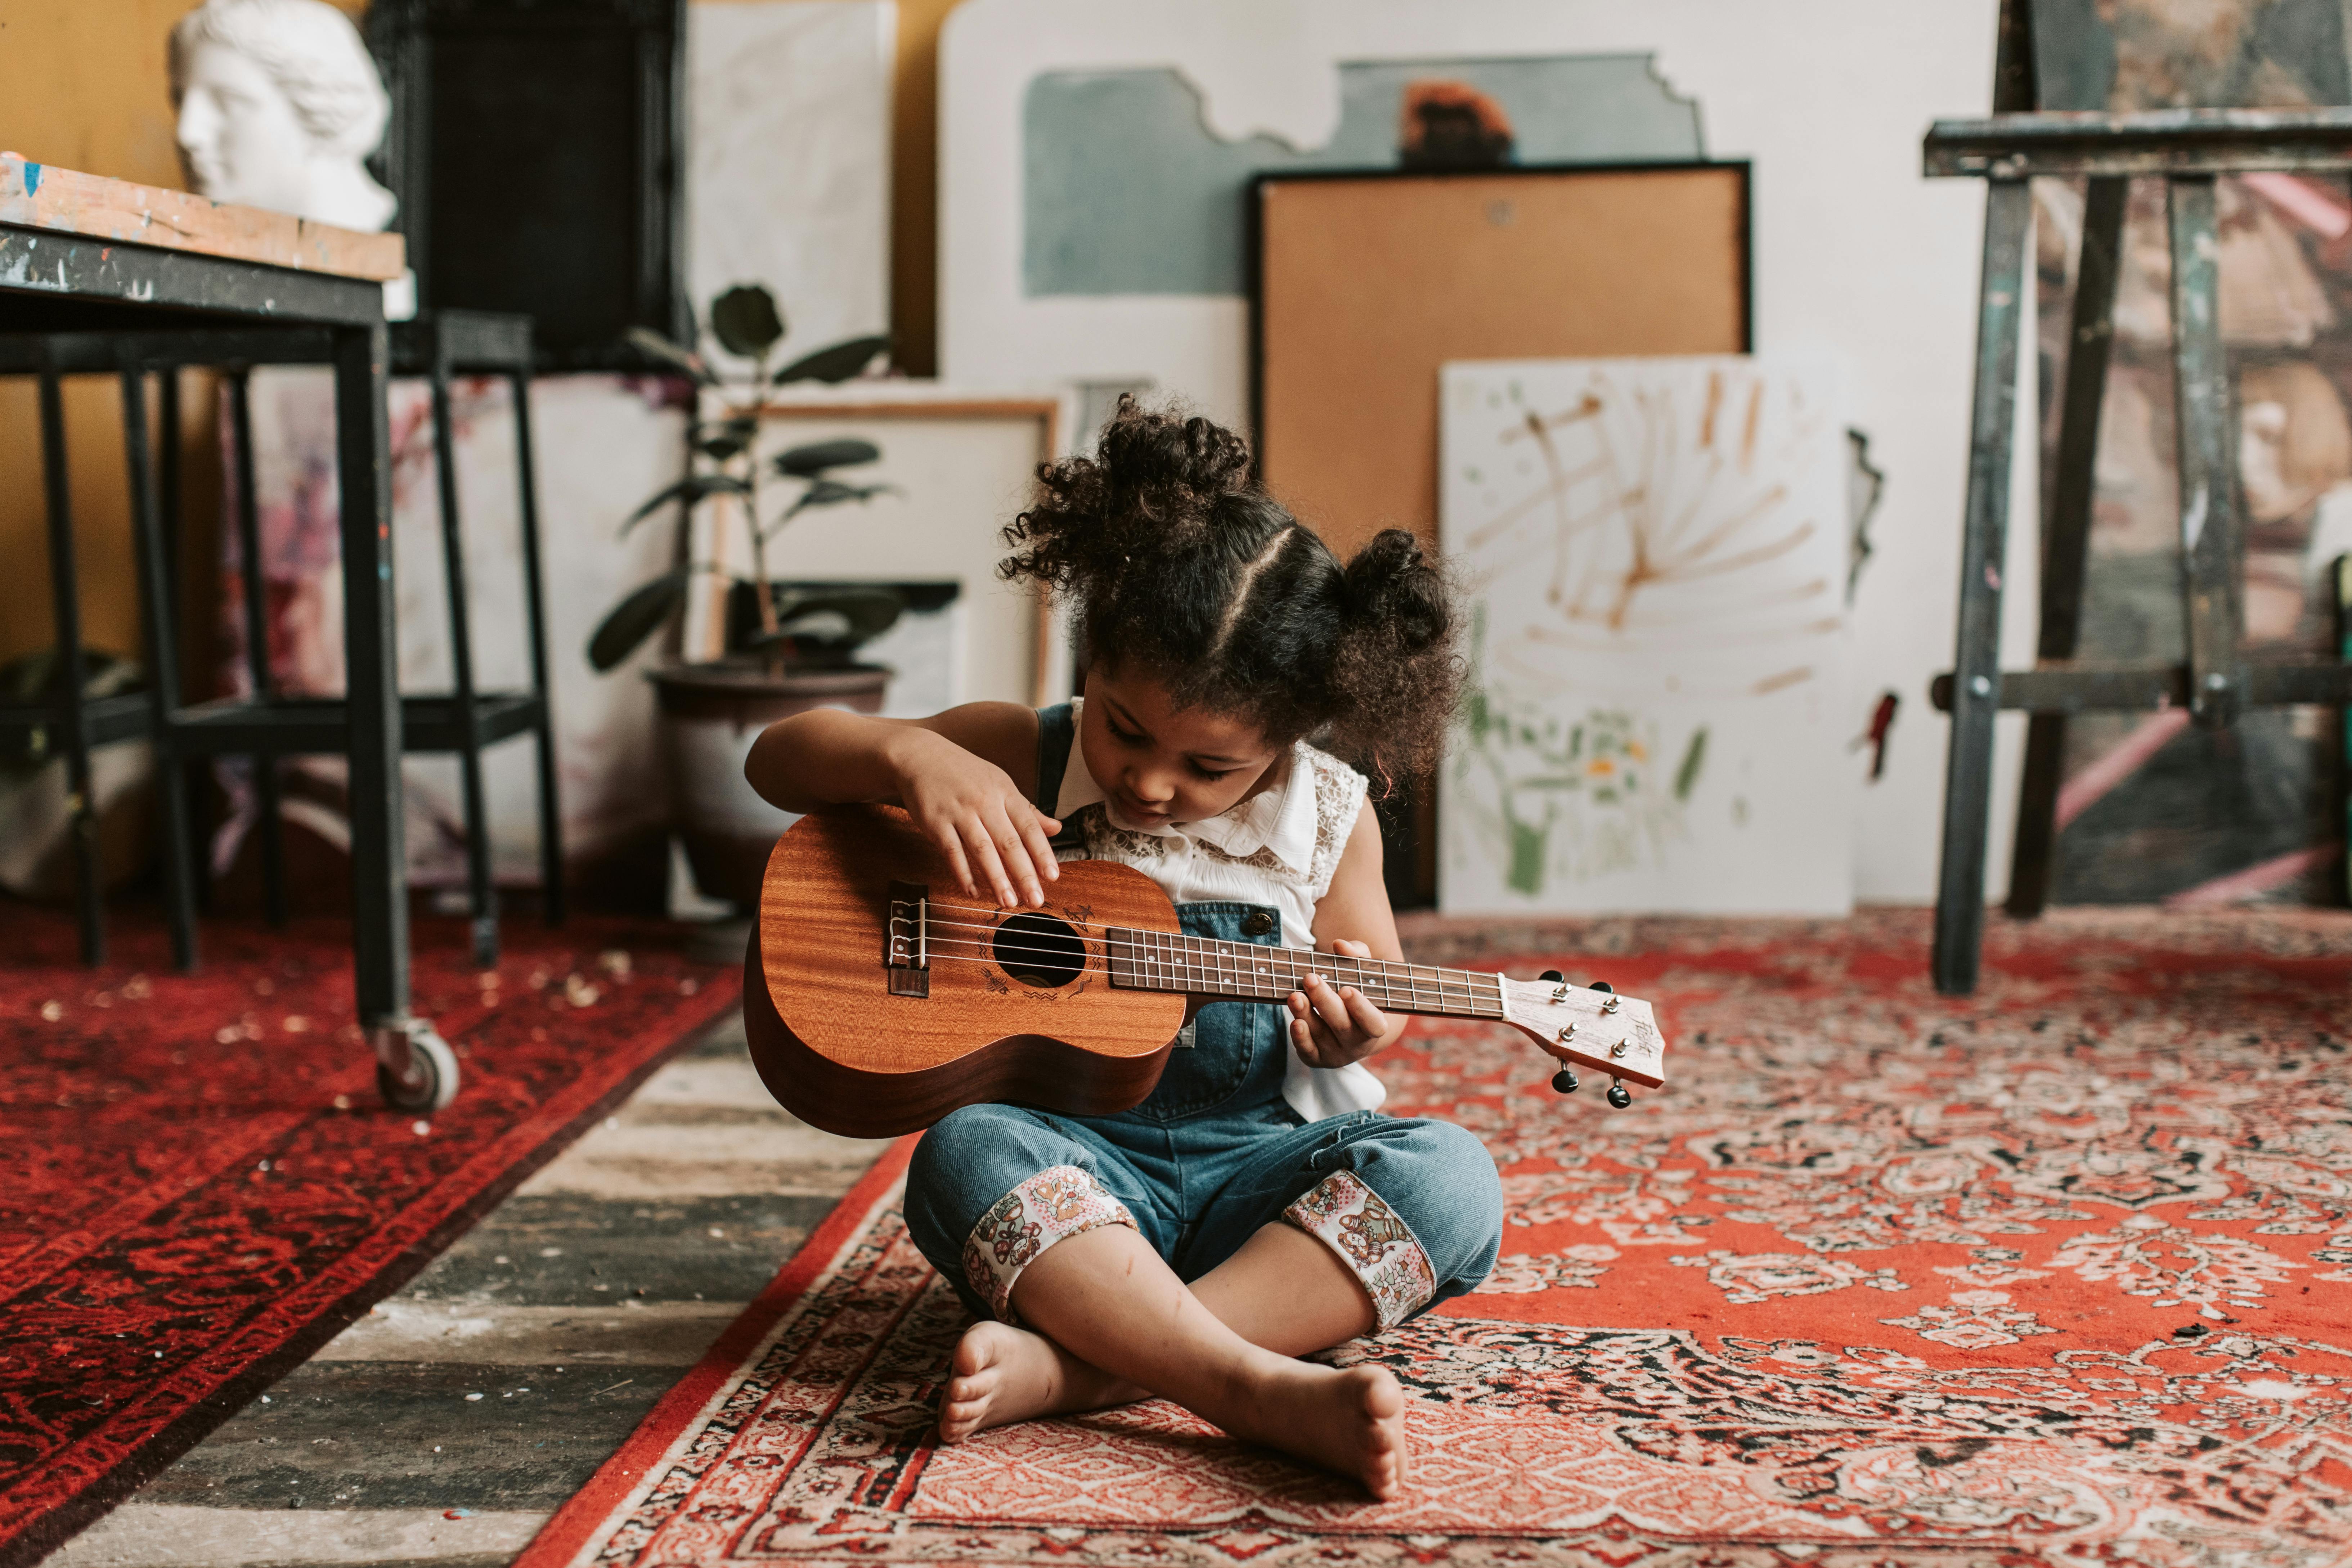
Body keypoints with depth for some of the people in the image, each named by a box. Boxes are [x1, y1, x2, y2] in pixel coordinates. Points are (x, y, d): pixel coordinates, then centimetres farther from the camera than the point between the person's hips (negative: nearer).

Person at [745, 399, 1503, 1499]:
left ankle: (1073, 1367, -39)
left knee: (1446, 1175, -28)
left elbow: (1382, 1000, 14)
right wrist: (913, 757, -22)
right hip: (1078, 1162, -1)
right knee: (966, 1154, -34)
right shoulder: (1021, 759, 0)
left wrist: (1351, 1033, -12)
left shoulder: (1328, 819, 1)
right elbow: (778, 759, -1)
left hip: (1267, 1167, 1)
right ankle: (1268, 1390, -46)